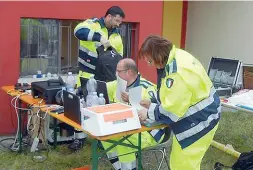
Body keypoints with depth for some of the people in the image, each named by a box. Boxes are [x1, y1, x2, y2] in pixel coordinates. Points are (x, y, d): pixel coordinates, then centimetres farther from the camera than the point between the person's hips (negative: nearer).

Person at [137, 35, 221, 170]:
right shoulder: (173, 59, 2)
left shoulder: (178, 72, -30)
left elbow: (172, 110, -27)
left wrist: (149, 114, -14)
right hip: (191, 117, 10)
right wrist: (152, 104, 7)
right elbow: (171, 96, 14)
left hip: (198, 120, -10)